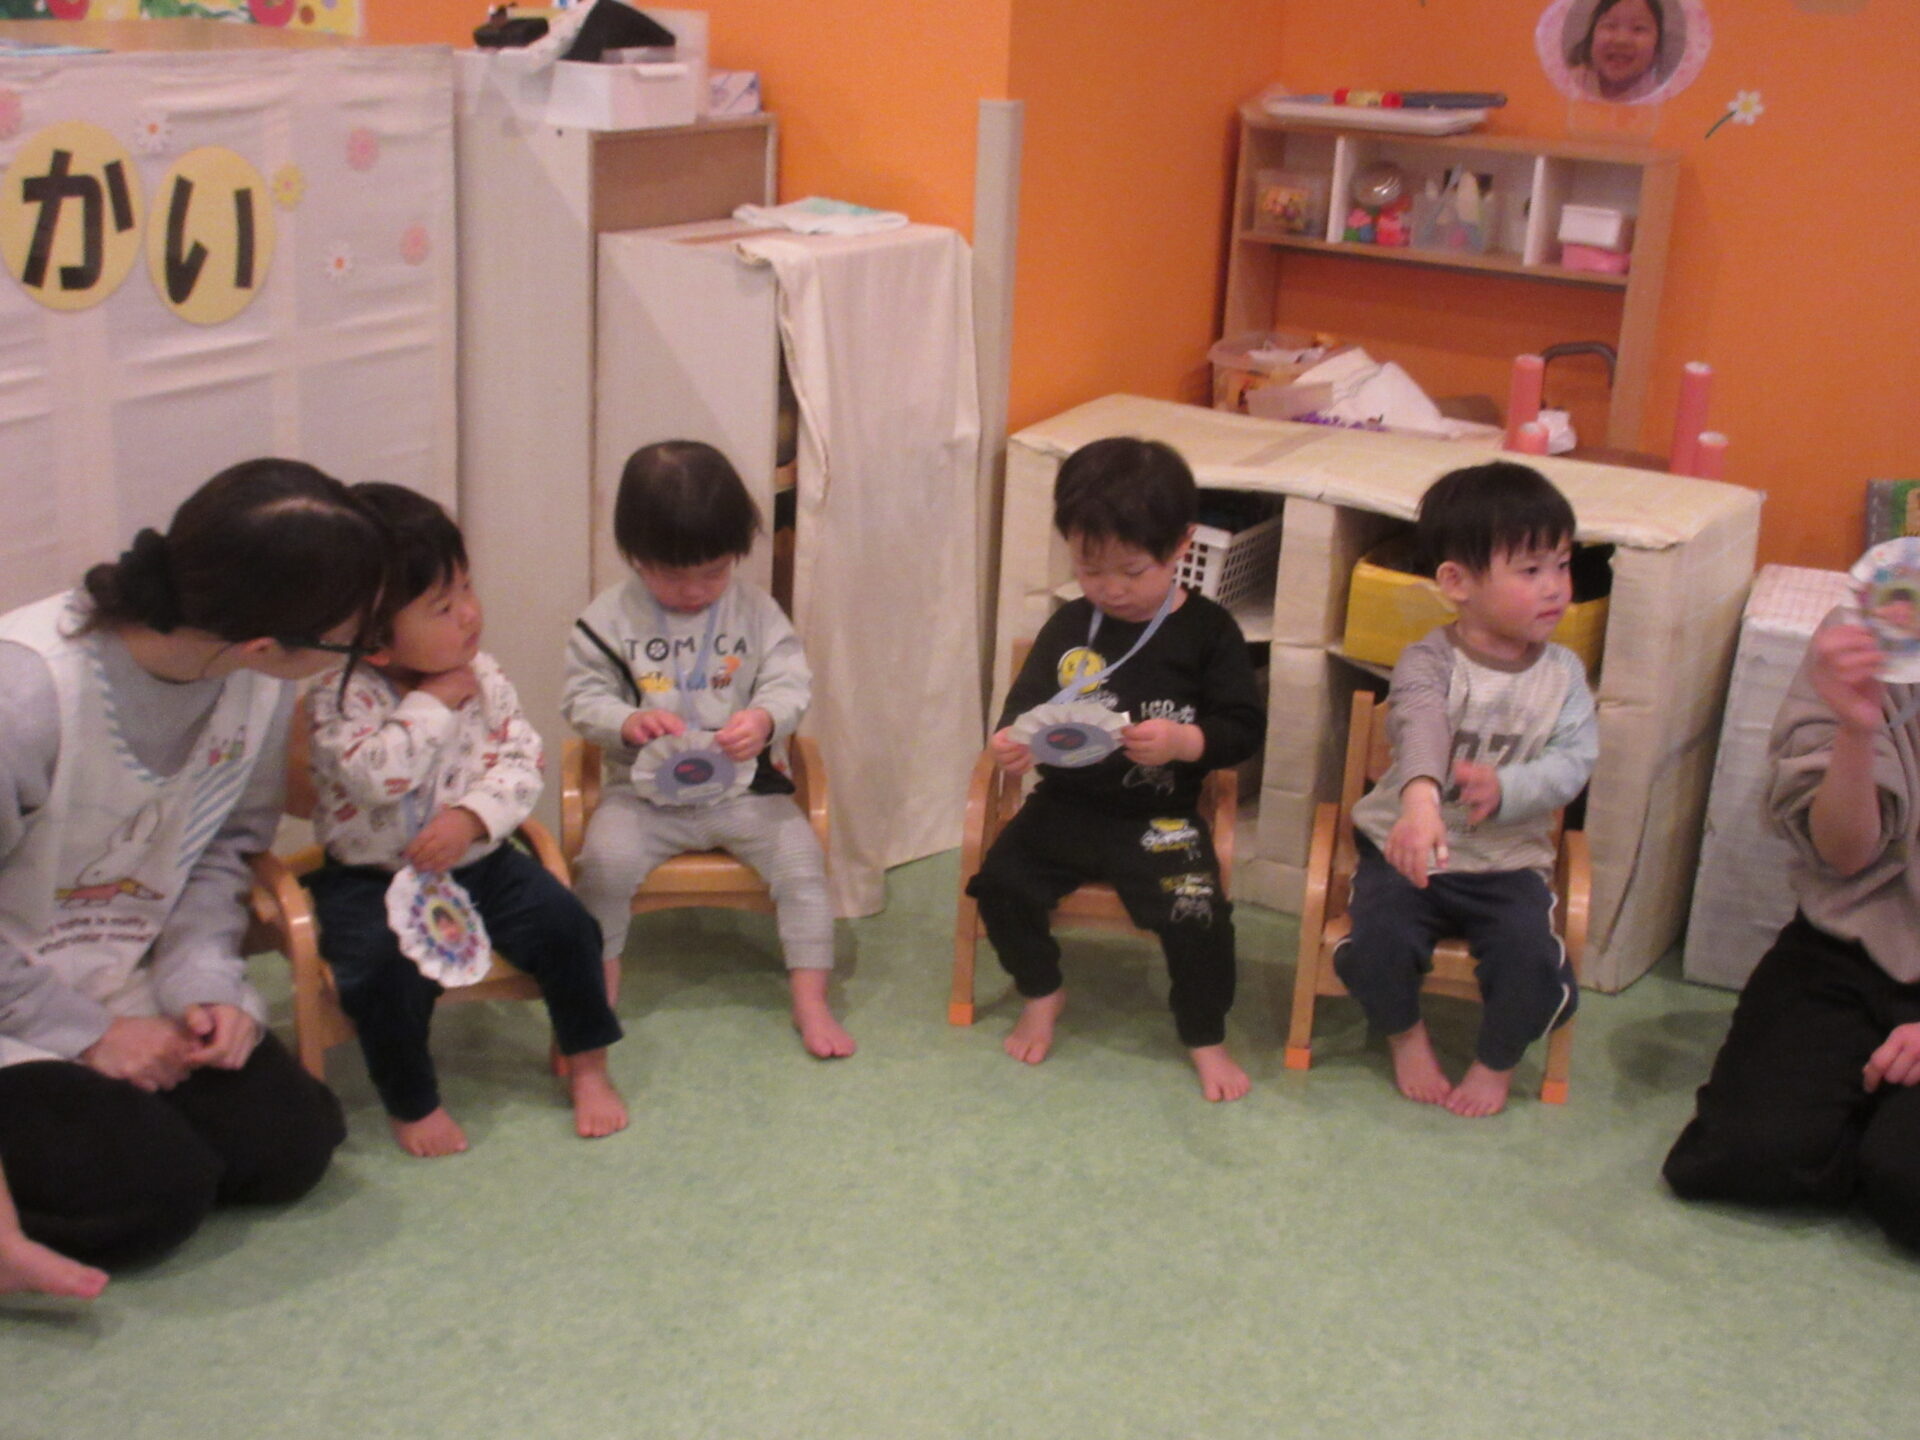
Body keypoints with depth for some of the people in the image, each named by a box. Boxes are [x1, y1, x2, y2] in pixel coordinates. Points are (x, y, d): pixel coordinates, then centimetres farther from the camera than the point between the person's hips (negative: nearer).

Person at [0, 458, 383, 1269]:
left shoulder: (258, 681, -12)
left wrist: (206, 982, -12)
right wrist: (84, 1033, -18)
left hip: (129, 987, 6)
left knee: (291, 1144, -6)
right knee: (155, 1191, -20)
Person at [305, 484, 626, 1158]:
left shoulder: (482, 676, -3)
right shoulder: (341, 696, -16)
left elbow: (521, 761, -5)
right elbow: (374, 775, -32)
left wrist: (472, 816, -23)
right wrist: (435, 702, -23)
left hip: (479, 861, 4)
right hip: (373, 879, -4)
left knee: (564, 922, -12)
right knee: (387, 967, -28)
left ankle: (587, 1064, 10)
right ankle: (410, 1103, -2)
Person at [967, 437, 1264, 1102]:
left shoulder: (1207, 631, -4)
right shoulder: (1068, 626, 4)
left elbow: (1244, 728, -6)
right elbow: (1026, 702, 7)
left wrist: (1184, 741, -25)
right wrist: (1011, 740, -16)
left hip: (1160, 817, -3)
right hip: (1065, 804, 4)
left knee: (1197, 915, -21)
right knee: (1000, 883, -13)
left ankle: (1205, 1040, 7)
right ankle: (1042, 994, 17)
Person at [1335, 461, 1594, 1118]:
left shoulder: (1563, 674, 0)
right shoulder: (1428, 662, -14)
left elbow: (1572, 762, -10)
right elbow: (1421, 730, -36)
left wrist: (1506, 789, -32)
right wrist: (1421, 801, -58)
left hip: (1509, 861, 2)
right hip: (1408, 843, -2)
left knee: (1530, 952, -23)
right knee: (1382, 938, -26)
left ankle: (1497, 1060, 9)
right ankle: (1405, 1033, 9)